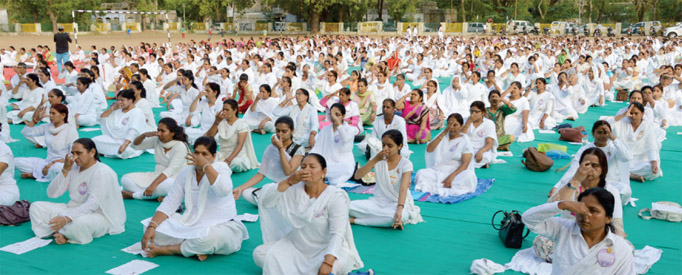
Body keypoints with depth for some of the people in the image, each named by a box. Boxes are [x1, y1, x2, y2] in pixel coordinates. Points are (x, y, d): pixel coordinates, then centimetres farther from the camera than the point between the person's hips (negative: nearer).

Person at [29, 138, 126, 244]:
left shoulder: (103, 173, -17)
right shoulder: (73, 169, 7)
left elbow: (93, 204, -27)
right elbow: (51, 194, 2)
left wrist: (66, 218, -37)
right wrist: (65, 170, -11)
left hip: (98, 215, -8)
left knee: (78, 222, -40)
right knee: (36, 207, -2)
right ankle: (58, 233, -20)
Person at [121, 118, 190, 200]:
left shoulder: (180, 146, -16)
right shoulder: (157, 140, 5)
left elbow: (171, 169, -26)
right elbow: (135, 146, 10)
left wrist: (153, 185, -36)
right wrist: (144, 135, -11)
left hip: (173, 179, -7)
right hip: (157, 175, 7)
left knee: (166, 185, -42)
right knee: (125, 179, -7)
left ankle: (133, 194, -20)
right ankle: (157, 195, -22)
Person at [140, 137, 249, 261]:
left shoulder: (221, 168, -7)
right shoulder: (186, 172, 4)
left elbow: (224, 190, -30)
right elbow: (169, 204, 0)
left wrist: (206, 165, -26)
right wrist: (151, 226, -15)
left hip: (221, 226, -5)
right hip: (191, 224, 5)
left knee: (207, 237, -40)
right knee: (150, 226, -14)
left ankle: (166, 250, -15)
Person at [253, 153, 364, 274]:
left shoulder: (336, 197, -16)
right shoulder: (294, 190, -2)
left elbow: (337, 235, -23)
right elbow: (265, 200, -12)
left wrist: (328, 263, -37)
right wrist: (290, 181, -21)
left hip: (324, 249, -4)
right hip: (296, 247, 4)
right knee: (259, 253, -9)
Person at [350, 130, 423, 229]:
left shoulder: (406, 164, -9)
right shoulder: (378, 159, 1)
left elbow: (403, 188, -22)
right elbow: (357, 176, -8)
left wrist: (399, 208, -40)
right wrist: (375, 160, -18)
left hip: (397, 203, -2)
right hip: (378, 201, 3)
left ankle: (356, 220, -21)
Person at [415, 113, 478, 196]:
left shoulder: (465, 141, 2)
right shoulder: (443, 136, 12)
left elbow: (465, 164, -8)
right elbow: (429, 149, -4)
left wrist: (451, 177, -24)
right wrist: (444, 133, -9)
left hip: (457, 171, -2)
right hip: (438, 170, 2)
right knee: (421, 173, -24)